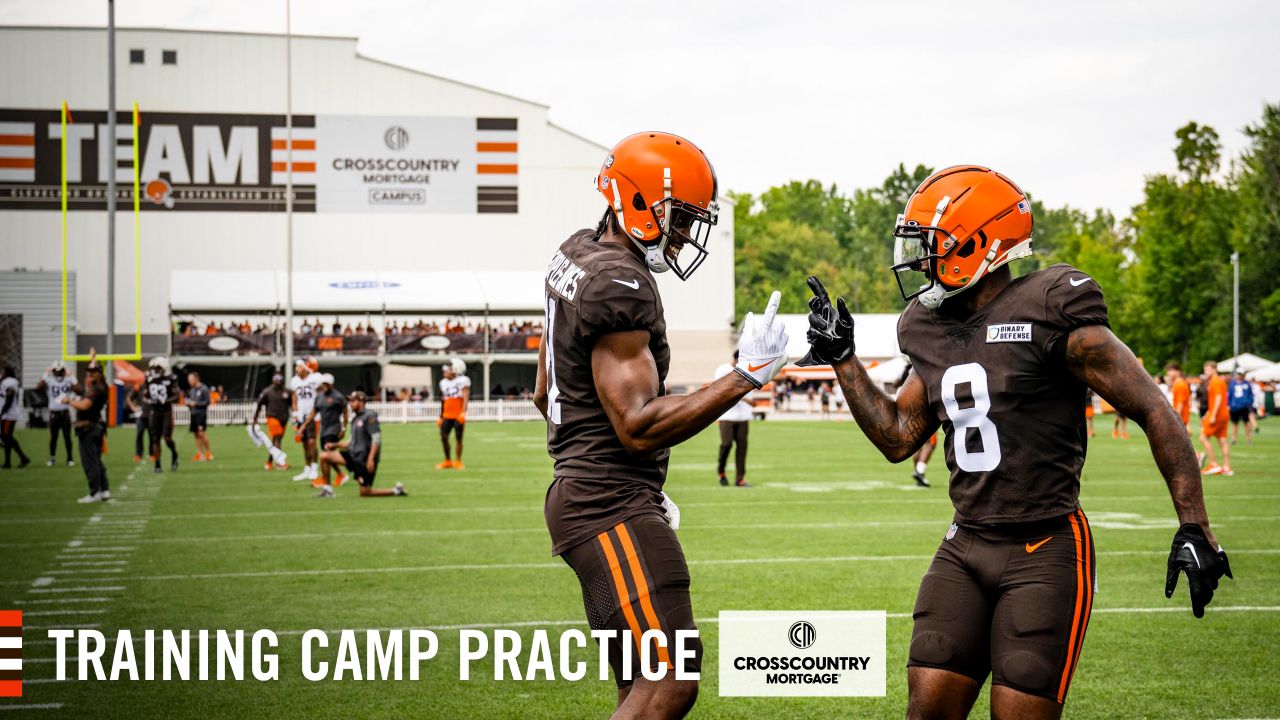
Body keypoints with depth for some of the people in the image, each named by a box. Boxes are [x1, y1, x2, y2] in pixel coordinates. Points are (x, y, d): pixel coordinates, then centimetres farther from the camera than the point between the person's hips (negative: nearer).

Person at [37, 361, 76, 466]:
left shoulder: (68, 380, 0)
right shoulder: (49, 380, -4)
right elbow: (38, 387, -21)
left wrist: (72, 379, -17)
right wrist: (45, 375, -22)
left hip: (65, 412, 0)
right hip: (53, 413, 0)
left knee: (67, 436, 3)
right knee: (53, 436, 7)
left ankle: (69, 458, 10)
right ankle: (52, 457, 19)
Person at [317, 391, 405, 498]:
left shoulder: (369, 416, -9)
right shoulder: (355, 419, 17)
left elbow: (376, 439, -17)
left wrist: (371, 459, -25)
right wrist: (334, 444, 12)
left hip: (365, 458, -8)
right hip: (354, 455, 8)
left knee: (365, 493, -7)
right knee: (324, 455, -4)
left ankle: (396, 491, 8)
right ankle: (327, 489, 2)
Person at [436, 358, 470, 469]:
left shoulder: (462, 381, -6)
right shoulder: (444, 383, 13)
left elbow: (466, 398, -15)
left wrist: (463, 413, -26)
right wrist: (441, 417, 20)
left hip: (458, 415, -6)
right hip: (447, 416, 6)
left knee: (458, 438, -2)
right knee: (443, 436, -1)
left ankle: (458, 462, 9)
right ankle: (447, 460, 12)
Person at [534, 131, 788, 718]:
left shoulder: (577, 254, 14)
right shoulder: (620, 285, -17)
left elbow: (546, 392, 24)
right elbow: (638, 426, -22)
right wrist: (745, 377, -22)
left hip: (580, 491, 11)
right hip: (612, 508, -11)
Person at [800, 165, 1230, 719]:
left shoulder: (1050, 315, -12)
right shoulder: (931, 331, 10)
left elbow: (1153, 411, -10)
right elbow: (898, 437, 20)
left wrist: (1193, 527, -13)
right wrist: (841, 358, 12)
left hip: (1045, 550, -6)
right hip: (966, 548, 7)